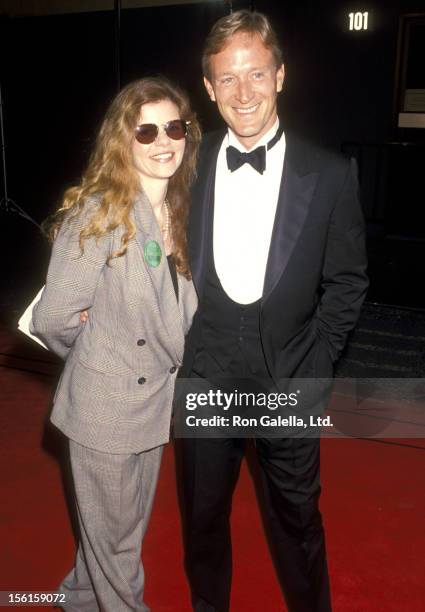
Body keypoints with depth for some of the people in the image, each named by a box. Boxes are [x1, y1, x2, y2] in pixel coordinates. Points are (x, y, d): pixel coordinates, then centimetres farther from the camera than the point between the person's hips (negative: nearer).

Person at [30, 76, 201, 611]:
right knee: (114, 535, 15)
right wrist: (92, 353, -4)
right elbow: (51, 320, -21)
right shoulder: (99, 213, -21)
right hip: (105, 405, -7)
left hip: (157, 398, 7)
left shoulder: (180, 209, 0)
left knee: (128, 522, 26)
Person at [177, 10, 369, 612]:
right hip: (205, 381, 2)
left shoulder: (330, 174, -8)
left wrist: (314, 366, -6)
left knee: (297, 518, 18)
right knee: (203, 516, 20)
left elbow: (347, 282, -1)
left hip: (290, 386, -1)